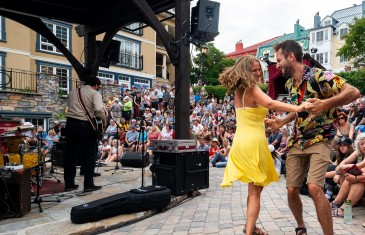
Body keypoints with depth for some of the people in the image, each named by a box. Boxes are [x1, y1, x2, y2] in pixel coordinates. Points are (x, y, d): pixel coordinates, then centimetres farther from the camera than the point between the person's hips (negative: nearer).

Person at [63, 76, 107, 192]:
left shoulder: (73, 92, 18)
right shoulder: (95, 93, -3)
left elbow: (70, 106, 15)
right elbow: (99, 109, -19)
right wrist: (104, 121, -6)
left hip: (70, 122, 6)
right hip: (85, 125, -6)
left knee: (70, 154, 12)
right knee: (89, 155, 6)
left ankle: (69, 184, 18)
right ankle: (88, 184, 8)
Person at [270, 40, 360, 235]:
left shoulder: (318, 76, -13)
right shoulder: (289, 84, 10)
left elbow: (354, 92, -20)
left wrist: (325, 104, -35)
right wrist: (282, 121, 9)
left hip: (319, 140, -6)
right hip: (296, 142, 6)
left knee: (314, 188, -24)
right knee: (291, 191, 4)